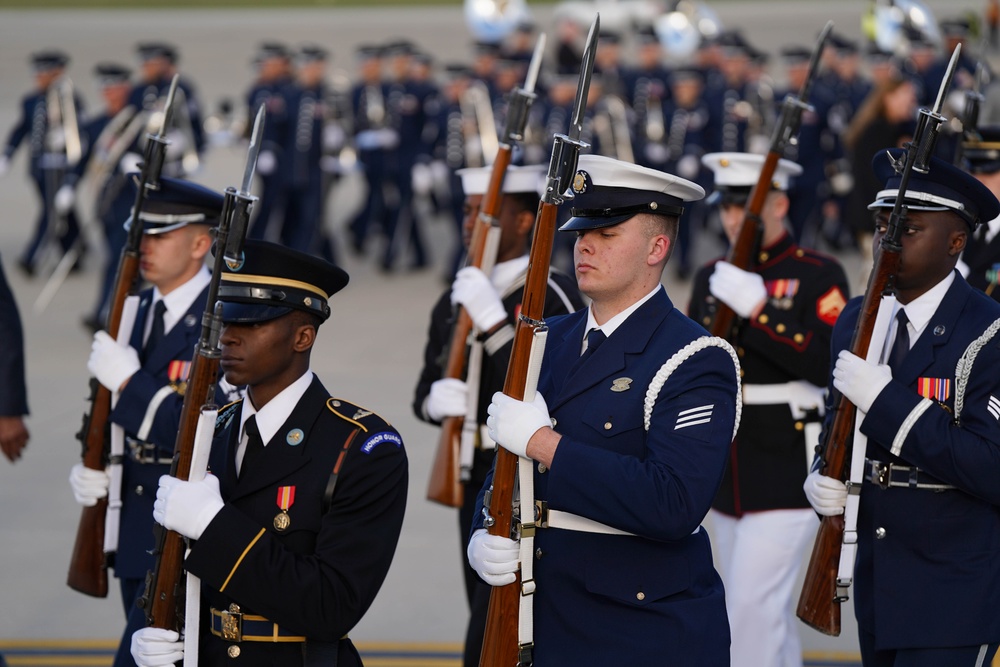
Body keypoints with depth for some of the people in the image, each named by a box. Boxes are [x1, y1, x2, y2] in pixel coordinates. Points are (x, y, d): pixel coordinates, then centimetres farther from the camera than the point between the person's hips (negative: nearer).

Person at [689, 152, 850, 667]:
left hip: (788, 470, -7)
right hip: (727, 470, 7)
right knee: (769, 605, 13)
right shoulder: (713, 277, 13)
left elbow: (828, 363, -20)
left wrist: (758, 310, -24)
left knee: (752, 601, -12)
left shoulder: (819, 276, -7)